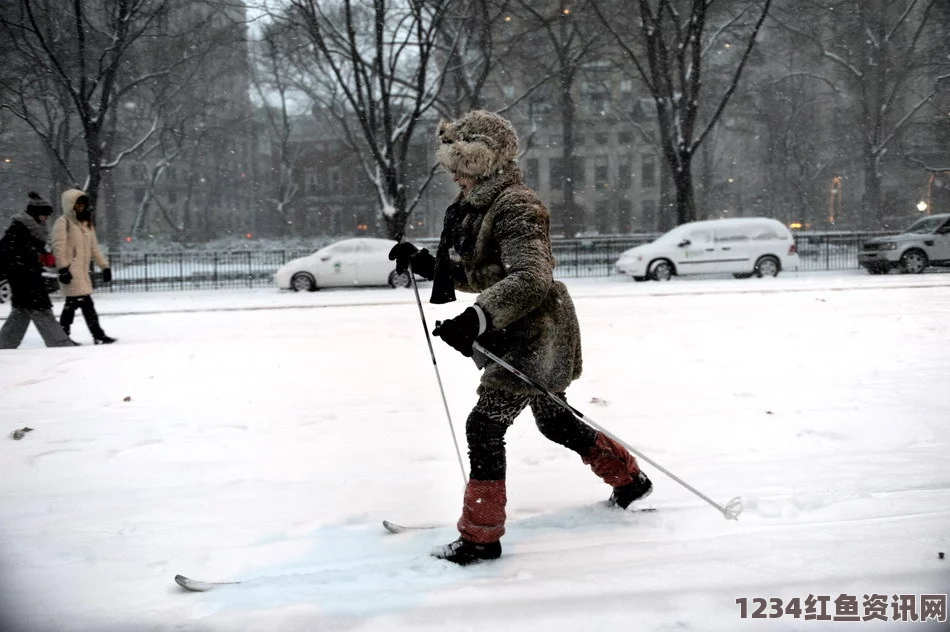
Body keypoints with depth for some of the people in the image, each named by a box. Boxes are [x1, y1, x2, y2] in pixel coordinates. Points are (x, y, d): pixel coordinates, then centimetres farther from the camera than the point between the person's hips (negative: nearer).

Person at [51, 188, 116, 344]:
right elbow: (58, 247, -12)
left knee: (72, 303, 12)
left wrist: (104, 265, 15)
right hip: (71, 271, -8)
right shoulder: (63, 222, -4)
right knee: (86, 302, -13)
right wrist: (63, 268, -20)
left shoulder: (87, 223, 19)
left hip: (83, 270, 8)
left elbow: (94, 247, 21)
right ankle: (98, 335, -13)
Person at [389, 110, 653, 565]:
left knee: (484, 425, -12)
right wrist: (425, 263, 8)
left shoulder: (515, 207, -19)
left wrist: (477, 318, -42)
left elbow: (531, 278, -31)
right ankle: (630, 480, 43)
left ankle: (481, 536, -1)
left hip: (535, 334, -11)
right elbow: (476, 276, 21)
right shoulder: (474, 207, 12)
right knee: (554, 422, 23)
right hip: (513, 336, 11)